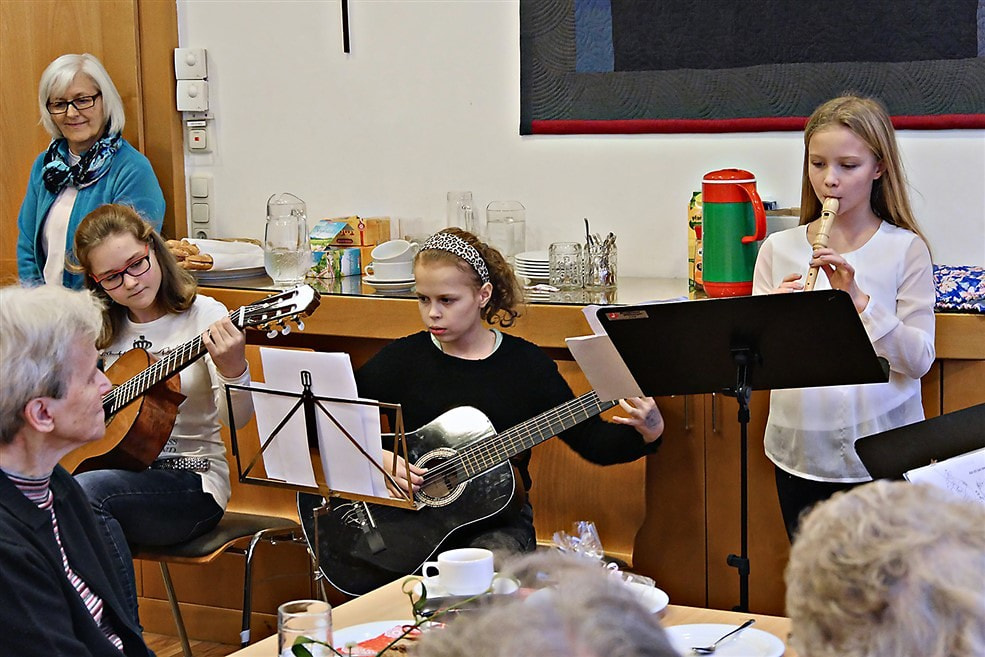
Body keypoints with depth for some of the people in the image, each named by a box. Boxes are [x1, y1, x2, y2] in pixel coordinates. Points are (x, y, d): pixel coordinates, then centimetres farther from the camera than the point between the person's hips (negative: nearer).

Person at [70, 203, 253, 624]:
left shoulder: (204, 316, -5)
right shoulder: (101, 330, 10)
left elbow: (235, 419, -15)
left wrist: (233, 370, -35)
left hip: (191, 481, -5)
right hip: (120, 469, 5)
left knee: (82, 493, -32)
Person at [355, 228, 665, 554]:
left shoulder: (525, 362, 2)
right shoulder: (402, 358, 2)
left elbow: (591, 441, 2)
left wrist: (648, 433, -16)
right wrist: (380, 459, -16)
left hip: (496, 520, -1)